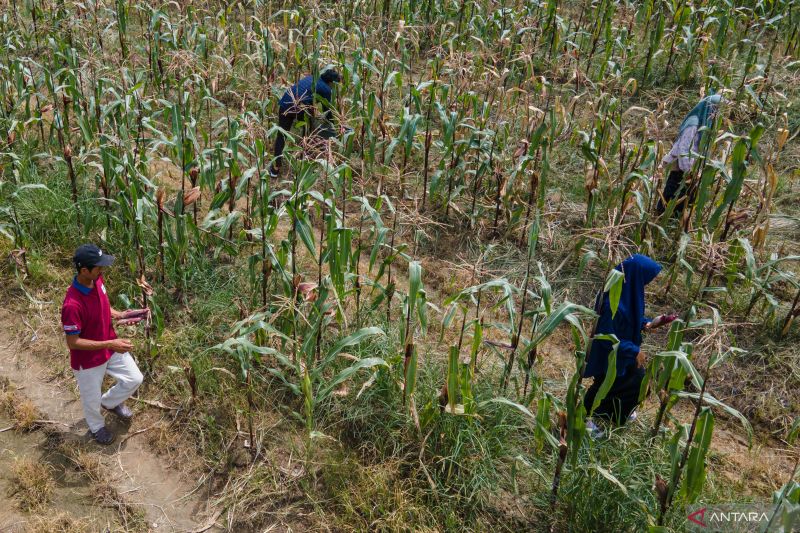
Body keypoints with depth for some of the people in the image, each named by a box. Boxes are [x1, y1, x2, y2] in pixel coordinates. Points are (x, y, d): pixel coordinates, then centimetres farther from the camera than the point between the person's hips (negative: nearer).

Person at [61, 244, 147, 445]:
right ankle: (97, 427, 52)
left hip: (111, 348, 6)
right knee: (92, 399, 20)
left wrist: (119, 315, -9)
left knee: (134, 379, 18)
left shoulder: (97, 280, -13)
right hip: (88, 360, -6)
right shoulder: (73, 305, -37)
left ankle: (110, 402, 48)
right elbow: (73, 342, -28)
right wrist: (109, 344, -30)